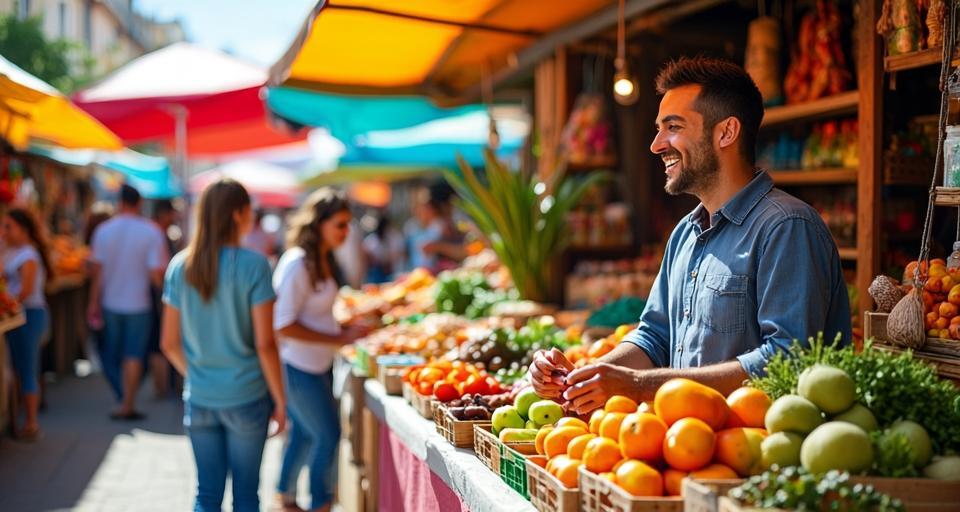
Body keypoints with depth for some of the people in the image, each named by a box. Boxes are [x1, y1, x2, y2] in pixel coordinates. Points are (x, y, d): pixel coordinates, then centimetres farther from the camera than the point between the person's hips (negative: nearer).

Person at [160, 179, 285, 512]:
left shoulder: (180, 266, 0)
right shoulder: (253, 265, -13)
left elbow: (169, 343, 4)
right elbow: (264, 344, -14)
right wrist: (280, 400, -4)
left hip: (199, 398, 4)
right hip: (246, 397, -3)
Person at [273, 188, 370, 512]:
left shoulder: (324, 260, 8)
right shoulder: (297, 264, -22)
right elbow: (283, 325, -24)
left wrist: (346, 330, 7)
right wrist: (339, 339, -21)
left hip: (320, 364, 9)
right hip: (299, 366, -9)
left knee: (304, 432, 20)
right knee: (328, 435, 0)